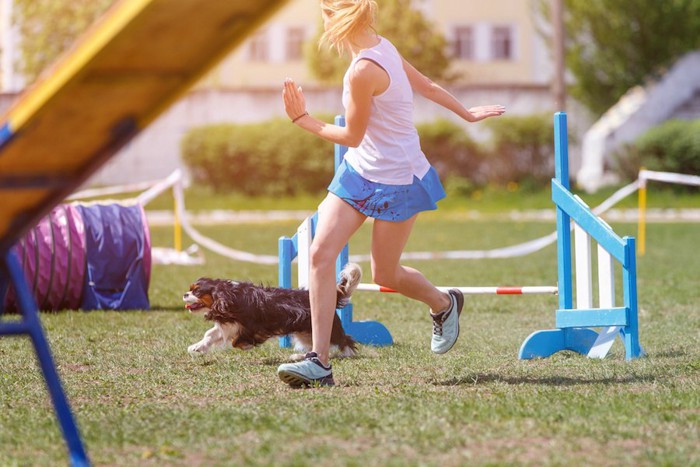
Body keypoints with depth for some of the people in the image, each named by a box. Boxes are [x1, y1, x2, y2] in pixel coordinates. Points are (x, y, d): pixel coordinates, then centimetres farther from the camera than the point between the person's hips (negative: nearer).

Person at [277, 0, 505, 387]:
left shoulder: (363, 71, -26)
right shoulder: (382, 47, 1)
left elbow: (352, 137, -17)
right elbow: (427, 85, 13)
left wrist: (302, 119, -6)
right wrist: (467, 114, 27)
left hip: (396, 181, -8)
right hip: (359, 171, 8)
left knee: (385, 274, 7)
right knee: (321, 253, -7)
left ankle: (444, 304, 39)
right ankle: (319, 361, -8)